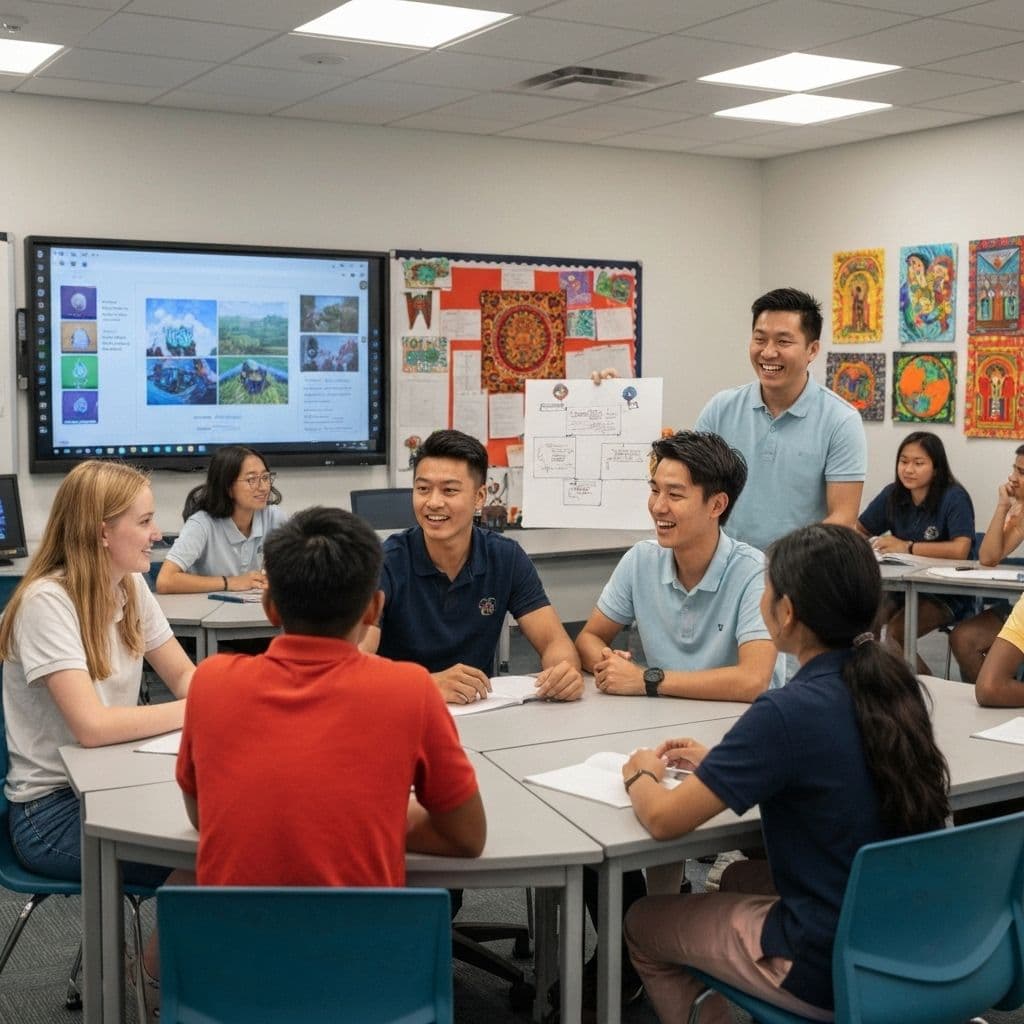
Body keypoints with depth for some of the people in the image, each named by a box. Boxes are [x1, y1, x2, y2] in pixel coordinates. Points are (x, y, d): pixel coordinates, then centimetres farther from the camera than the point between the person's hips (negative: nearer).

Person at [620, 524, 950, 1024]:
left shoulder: (790, 712, -26)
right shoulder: (894, 683, -4)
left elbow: (663, 819, -20)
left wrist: (640, 774, 1)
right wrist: (717, 763, 12)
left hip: (833, 977, -7)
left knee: (642, 924, 19)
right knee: (741, 877, 34)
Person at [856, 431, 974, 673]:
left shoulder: (954, 498, -14)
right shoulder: (892, 495, 3)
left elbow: (960, 549, -27)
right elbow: (858, 530, 10)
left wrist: (907, 547, -22)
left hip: (947, 593, -5)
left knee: (895, 634, -26)